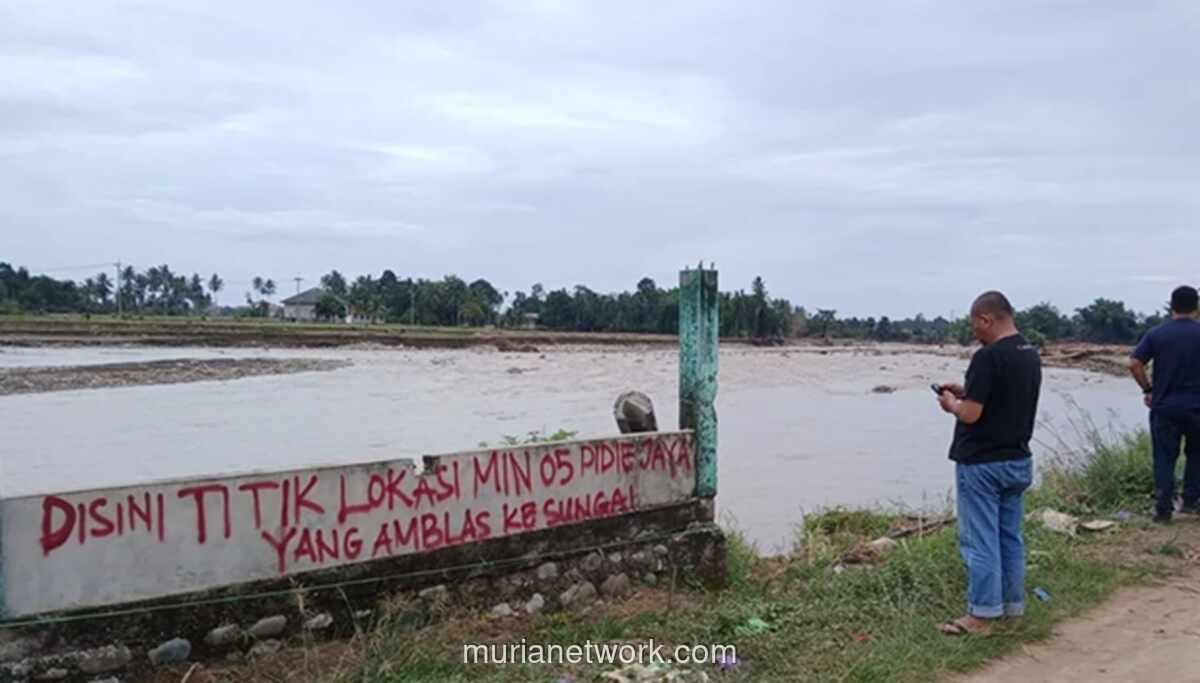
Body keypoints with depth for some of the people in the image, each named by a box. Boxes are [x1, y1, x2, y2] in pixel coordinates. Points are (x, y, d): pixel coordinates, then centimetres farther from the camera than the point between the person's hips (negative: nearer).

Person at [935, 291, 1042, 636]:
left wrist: (952, 403, -2)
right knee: (1011, 537, 16)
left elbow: (970, 413, -23)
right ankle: (1013, 607, 25)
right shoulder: (1031, 355, 8)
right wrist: (966, 392, 15)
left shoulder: (988, 357, -20)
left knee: (980, 540, -1)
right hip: (1019, 461, 9)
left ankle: (982, 615, 4)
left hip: (981, 463, -9)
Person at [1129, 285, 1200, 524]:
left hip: (1164, 406, 0)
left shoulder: (1156, 334, -3)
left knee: (1164, 458, 5)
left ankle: (1163, 509, 1)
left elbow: (1134, 364, -8)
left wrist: (1148, 389, 3)